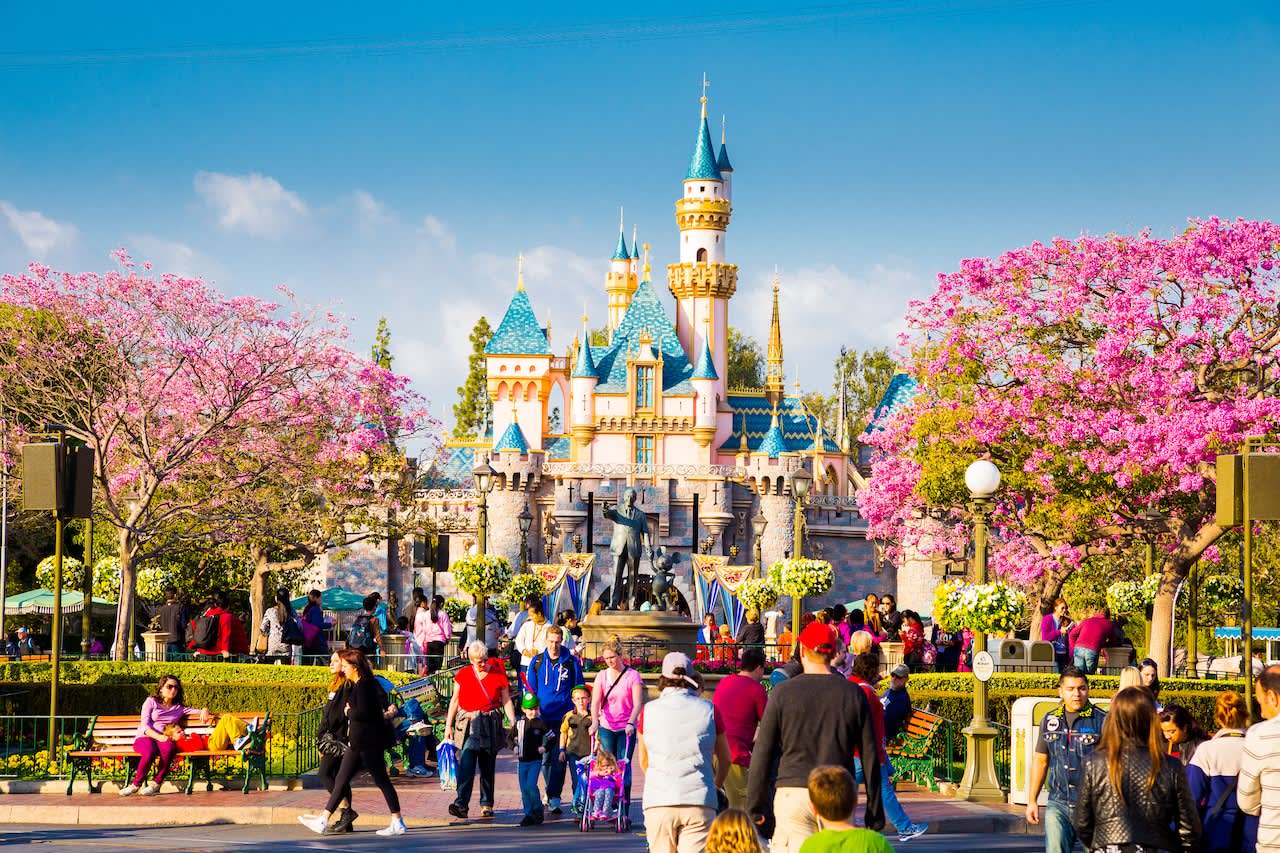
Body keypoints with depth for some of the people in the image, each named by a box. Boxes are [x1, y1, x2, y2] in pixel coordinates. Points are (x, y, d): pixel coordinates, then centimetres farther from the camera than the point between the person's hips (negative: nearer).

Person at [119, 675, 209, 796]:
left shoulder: (179, 708, 22)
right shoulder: (151, 702, 13)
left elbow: (199, 711, 25)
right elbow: (145, 725, 1)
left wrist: (204, 710, -1)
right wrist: (159, 736, -17)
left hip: (165, 740, 2)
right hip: (145, 738, -2)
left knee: (168, 747, -37)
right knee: (150, 752, -40)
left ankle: (155, 784, -26)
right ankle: (136, 784, -24)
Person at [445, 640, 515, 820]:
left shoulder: (498, 674, 2)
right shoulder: (462, 675, 3)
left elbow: (506, 701, 6)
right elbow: (455, 700, 10)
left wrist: (513, 724, -1)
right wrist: (448, 724, 7)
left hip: (490, 725, 1)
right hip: (467, 724, -1)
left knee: (487, 767, 6)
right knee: (466, 765, -14)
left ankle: (487, 805, 16)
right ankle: (461, 804, -24)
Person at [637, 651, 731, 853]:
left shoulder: (649, 711, 6)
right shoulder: (708, 710, 5)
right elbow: (724, 758, 18)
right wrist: (717, 784, 39)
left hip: (658, 803, 1)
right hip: (699, 803, -1)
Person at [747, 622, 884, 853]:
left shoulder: (783, 692, 2)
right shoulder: (853, 694, 7)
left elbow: (762, 754, 1)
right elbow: (870, 757, 9)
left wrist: (756, 807, 7)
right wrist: (875, 811, 15)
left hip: (792, 792, -2)